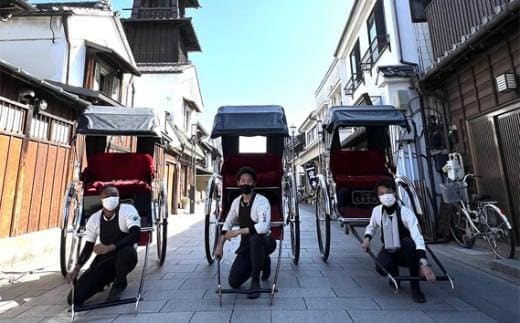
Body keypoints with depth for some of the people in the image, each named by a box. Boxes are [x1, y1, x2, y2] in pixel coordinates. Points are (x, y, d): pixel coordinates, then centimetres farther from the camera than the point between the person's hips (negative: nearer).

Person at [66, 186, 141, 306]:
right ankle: (108, 278, 20)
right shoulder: (94, 219, 0)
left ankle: (119, 284, -8)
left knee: (128, 252, -40)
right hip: (103, 259, 4)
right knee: (74, 298, -7)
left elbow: (136, 235, -28)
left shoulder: (128, 210, -16)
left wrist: (110, 247, -37)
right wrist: (76, 269, -2)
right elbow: (88, 247, 9)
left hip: (124, 257, -4)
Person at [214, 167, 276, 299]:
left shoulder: (261, 201, -21)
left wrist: (239, 231, -30)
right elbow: (227, 224, 9)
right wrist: (219, 246, 1)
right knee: (234, 282, -2)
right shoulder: (236, 202, -1)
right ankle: (262, 261, 22)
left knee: (254, 237, -40)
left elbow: (264, 227, -34)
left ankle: (255, 282, -18)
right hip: (246, 245, 6)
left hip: (264, 242, -5)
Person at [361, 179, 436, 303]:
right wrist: (367, 238, -12)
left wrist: (424, 264, -49)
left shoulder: (406, 212, -24)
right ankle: (394, 273, 10)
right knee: (381, 268, -31)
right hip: (389, 251, 2)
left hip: (407, 252, -2)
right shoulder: (377, 211, -11)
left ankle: (415, 287, -20)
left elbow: (418, 238, -36)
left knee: (409, 241, -37)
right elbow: (371, 227, 9)